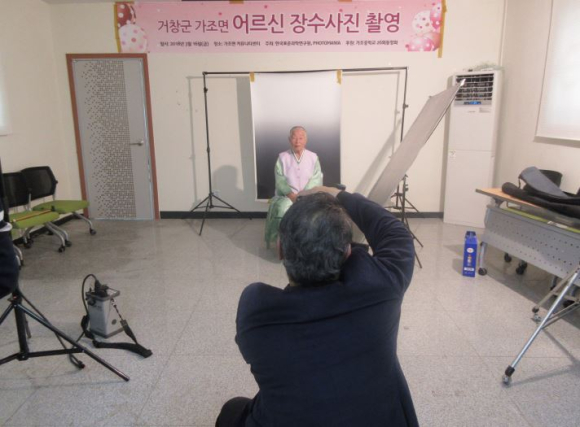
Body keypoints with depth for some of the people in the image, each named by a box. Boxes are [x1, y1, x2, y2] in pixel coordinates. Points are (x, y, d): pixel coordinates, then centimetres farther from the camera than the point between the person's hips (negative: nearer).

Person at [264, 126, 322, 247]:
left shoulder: (313, 157, 8)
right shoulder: (282, 157, 6)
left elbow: (316, 180, -2)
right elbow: (280, 181, -2)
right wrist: (292, 195, -19)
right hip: (287, 196, 0)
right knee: (283, 209, -33)